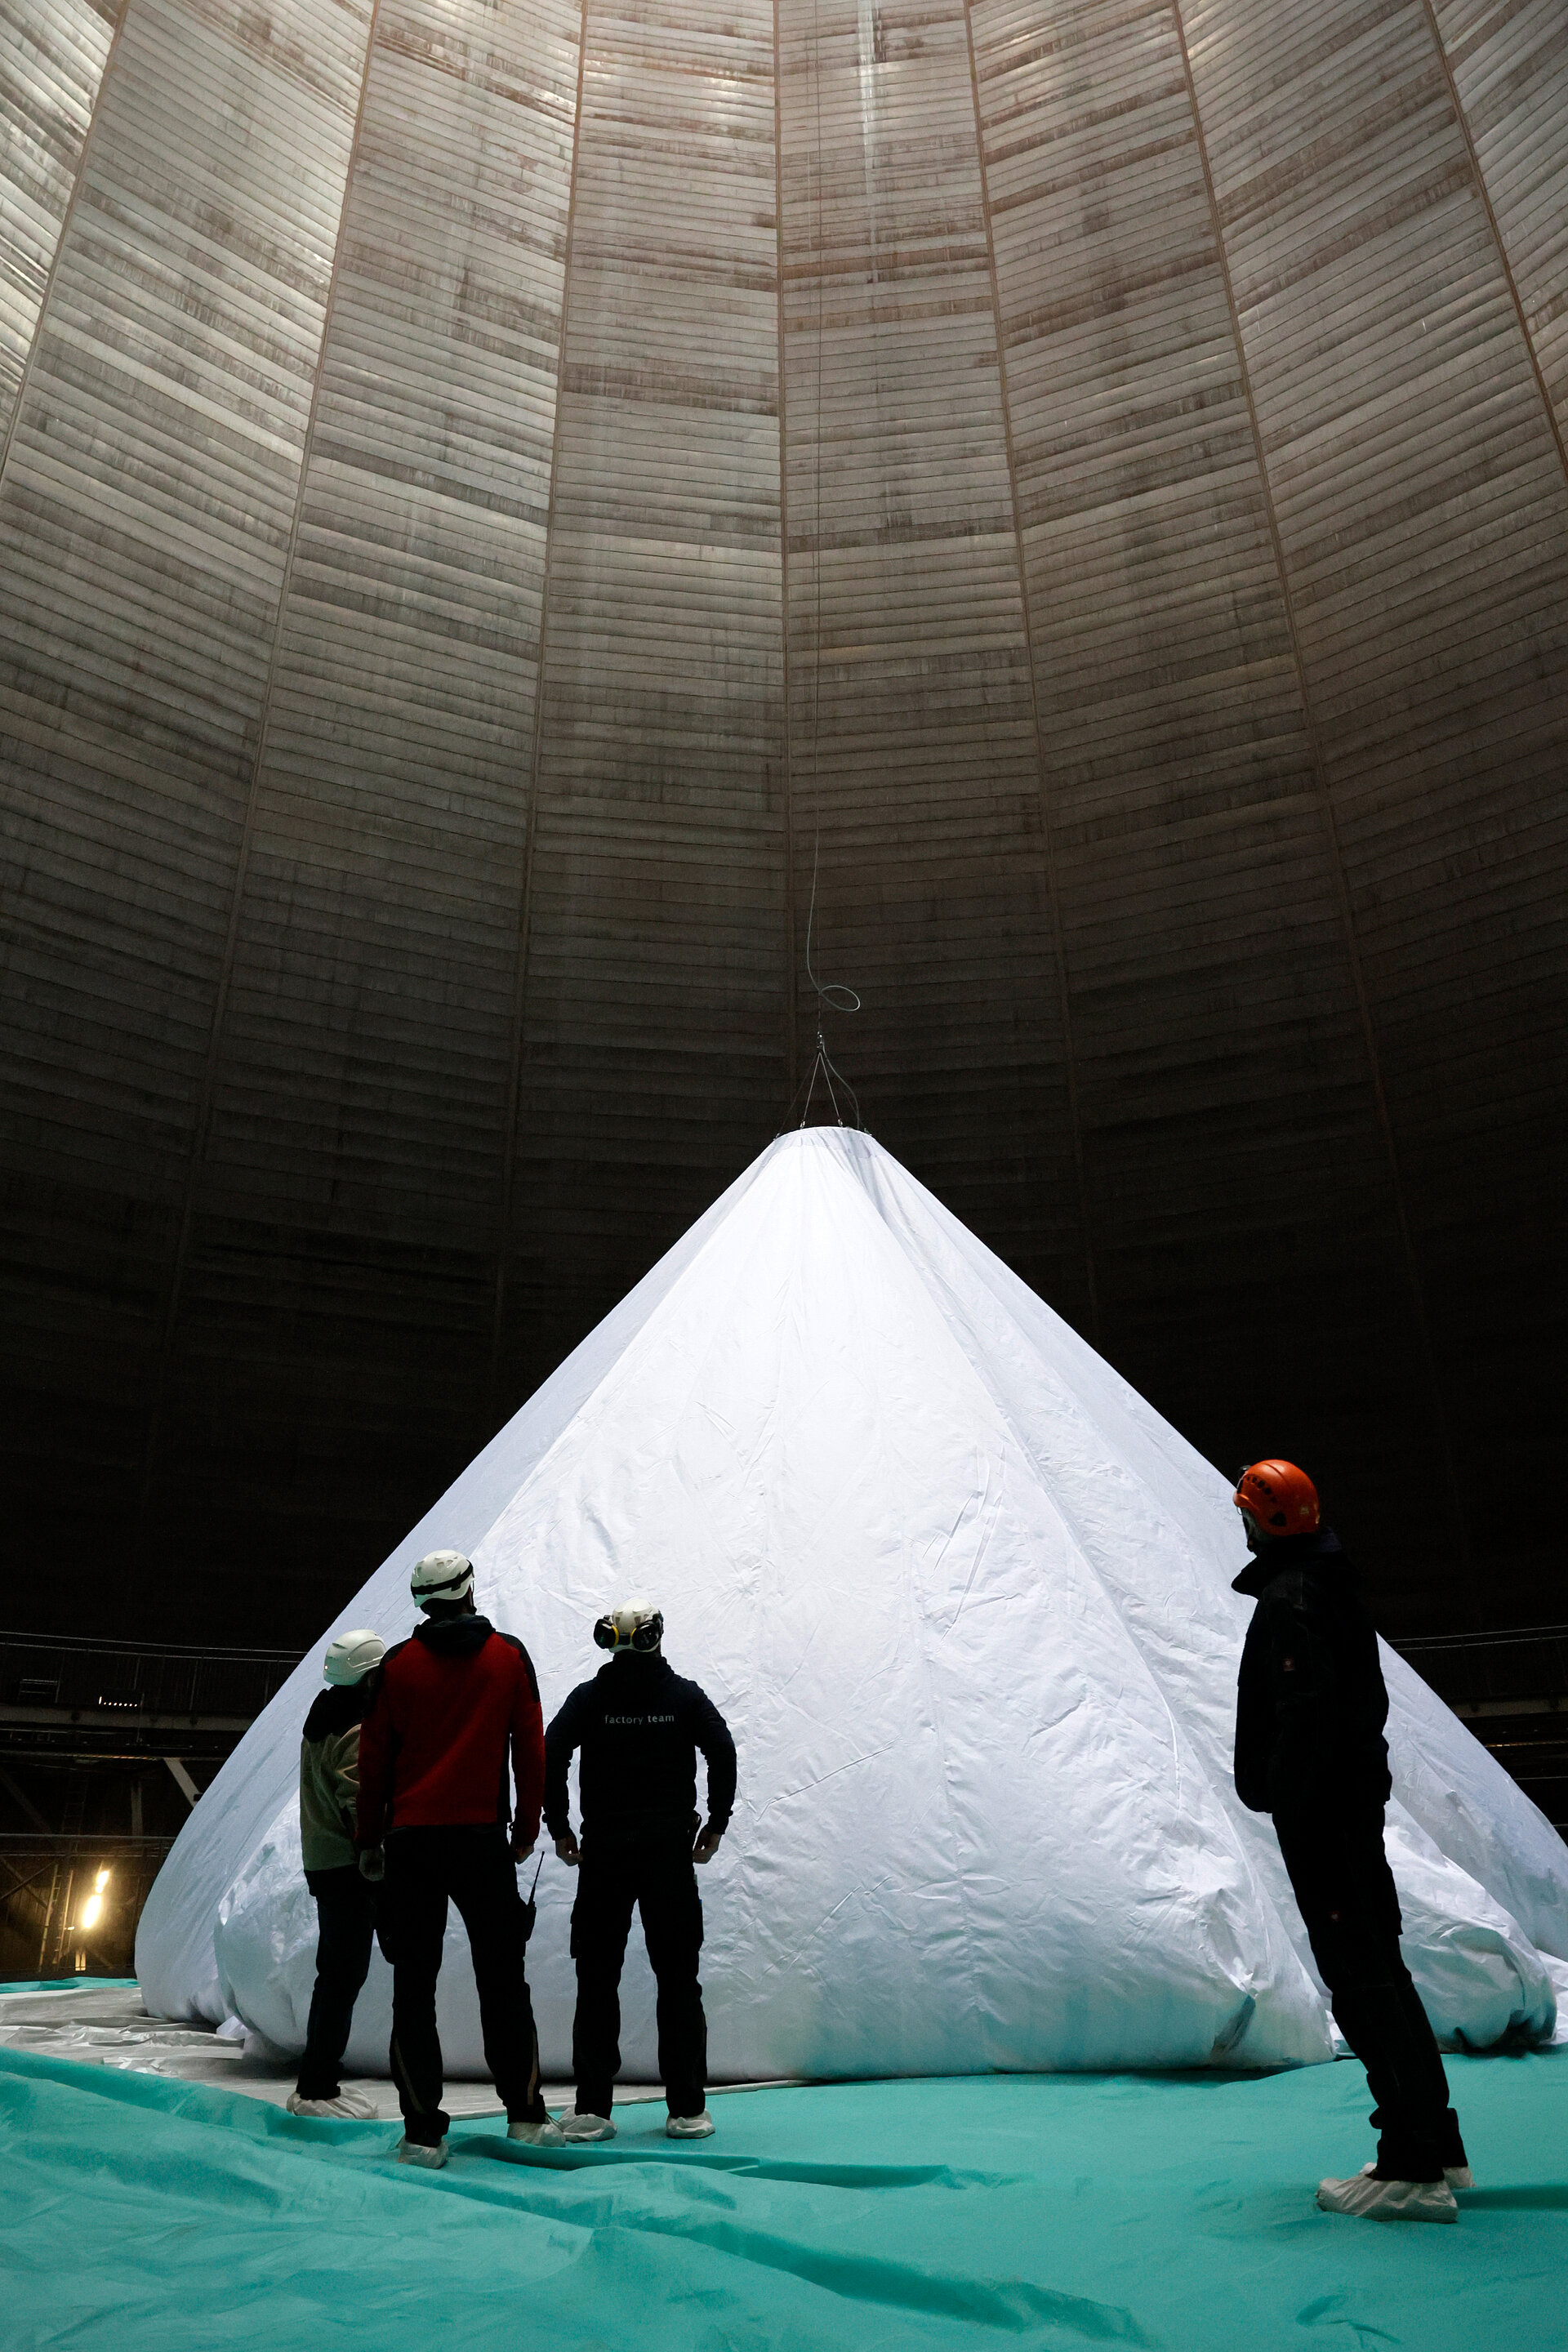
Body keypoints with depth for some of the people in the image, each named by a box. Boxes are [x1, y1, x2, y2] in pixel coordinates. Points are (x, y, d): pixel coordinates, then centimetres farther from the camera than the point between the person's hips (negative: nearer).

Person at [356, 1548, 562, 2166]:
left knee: (414, 1986, 7)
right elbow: (530, 1750, 2)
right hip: (484, 1837, 0)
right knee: (502, 1978, 11)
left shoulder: (398, 1665, 1)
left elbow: (373, 1759, 4)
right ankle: (526, 2114, 15)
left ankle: (422, 2131, 8)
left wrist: (370, 1840, 14)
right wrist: (526, 1830, 12)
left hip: (411, 1840, 0)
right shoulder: (509, 1656, 1)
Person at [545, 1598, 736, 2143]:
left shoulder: (590, 1697, 2)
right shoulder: (685, 1697, 1)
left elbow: (550, 1756, -8)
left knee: (597, 1980, 8)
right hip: (671, 1853, 0)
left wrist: (559, 1829, 0)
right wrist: (715, 1825, 5)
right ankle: (687, 2109, 9)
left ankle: (591, 2110, 8)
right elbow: (723, 1756, -5)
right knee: (678, 1981, 7)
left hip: (603, 1854, 0)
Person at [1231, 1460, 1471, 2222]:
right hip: (1359, 1796, 10)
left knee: (1359, 1976, -6)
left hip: (1317, 1808, -10)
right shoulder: (1335, 1586, 13)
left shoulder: (1288, 1600, -17)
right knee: (1380, 1967, 16)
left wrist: (1292, 1812, -19)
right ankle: (1437, 2145, 24)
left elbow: (1306, 1712, -25)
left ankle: (1413, 2170, -1)